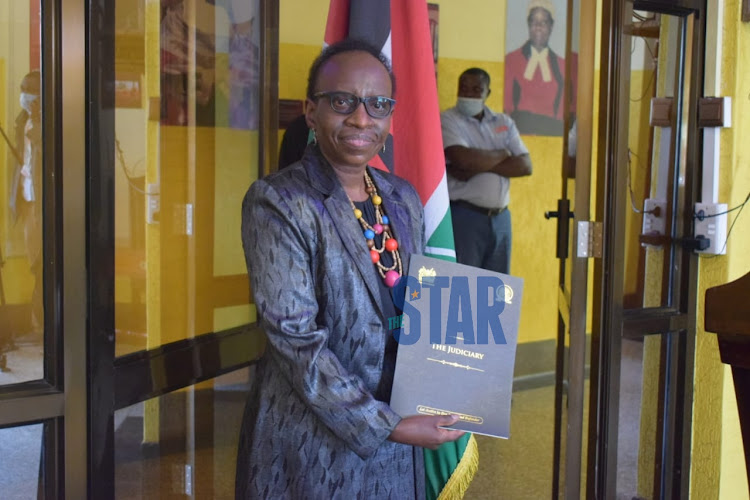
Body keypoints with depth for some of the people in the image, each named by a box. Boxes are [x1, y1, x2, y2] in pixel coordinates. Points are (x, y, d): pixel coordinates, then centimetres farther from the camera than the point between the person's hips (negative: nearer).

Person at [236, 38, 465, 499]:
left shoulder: (404, 199, 4)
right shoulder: (277, 203, -14)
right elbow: (296, 339, -18)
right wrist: (385, 426, -19)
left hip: (398, 433, 5)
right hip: (313, 442, -5)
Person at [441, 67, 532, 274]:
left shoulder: (504, 123, 11)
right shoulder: (448, 120, -4)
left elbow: (525, 165, -1)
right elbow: (464, 159, -22)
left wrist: (479, 165, -13)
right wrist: (501, 154, -5)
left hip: (500, 217, 5)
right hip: (463, 216, -5)